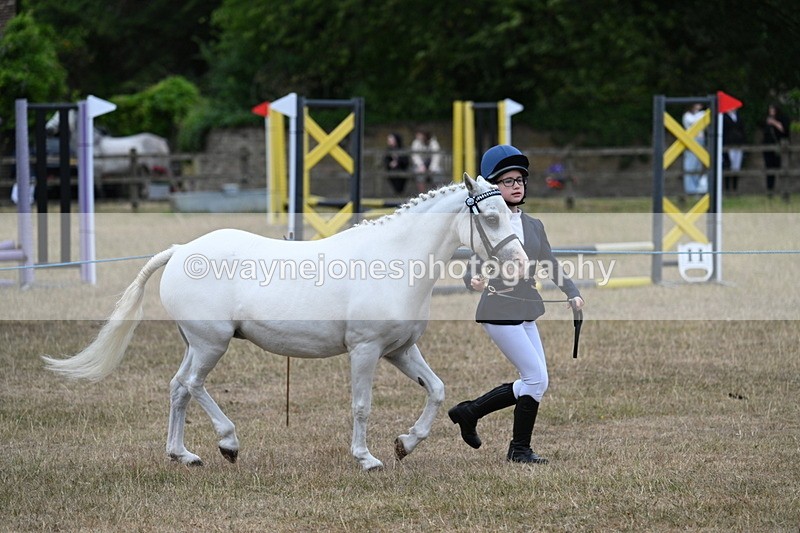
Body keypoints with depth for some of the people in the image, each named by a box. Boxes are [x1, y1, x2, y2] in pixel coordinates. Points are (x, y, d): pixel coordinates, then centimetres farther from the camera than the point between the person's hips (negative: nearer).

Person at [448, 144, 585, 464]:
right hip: (499, 312, -8)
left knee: (533, 383, 8)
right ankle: (519, 449, 2)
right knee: (537, 379, -11)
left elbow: (551, 266, 12)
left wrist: (572, 293, -4)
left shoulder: (533, 226, 12)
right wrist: (474, 281, -38)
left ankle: (469, 412, 22)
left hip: (526, 314, 8)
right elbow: (471, 267, -15)